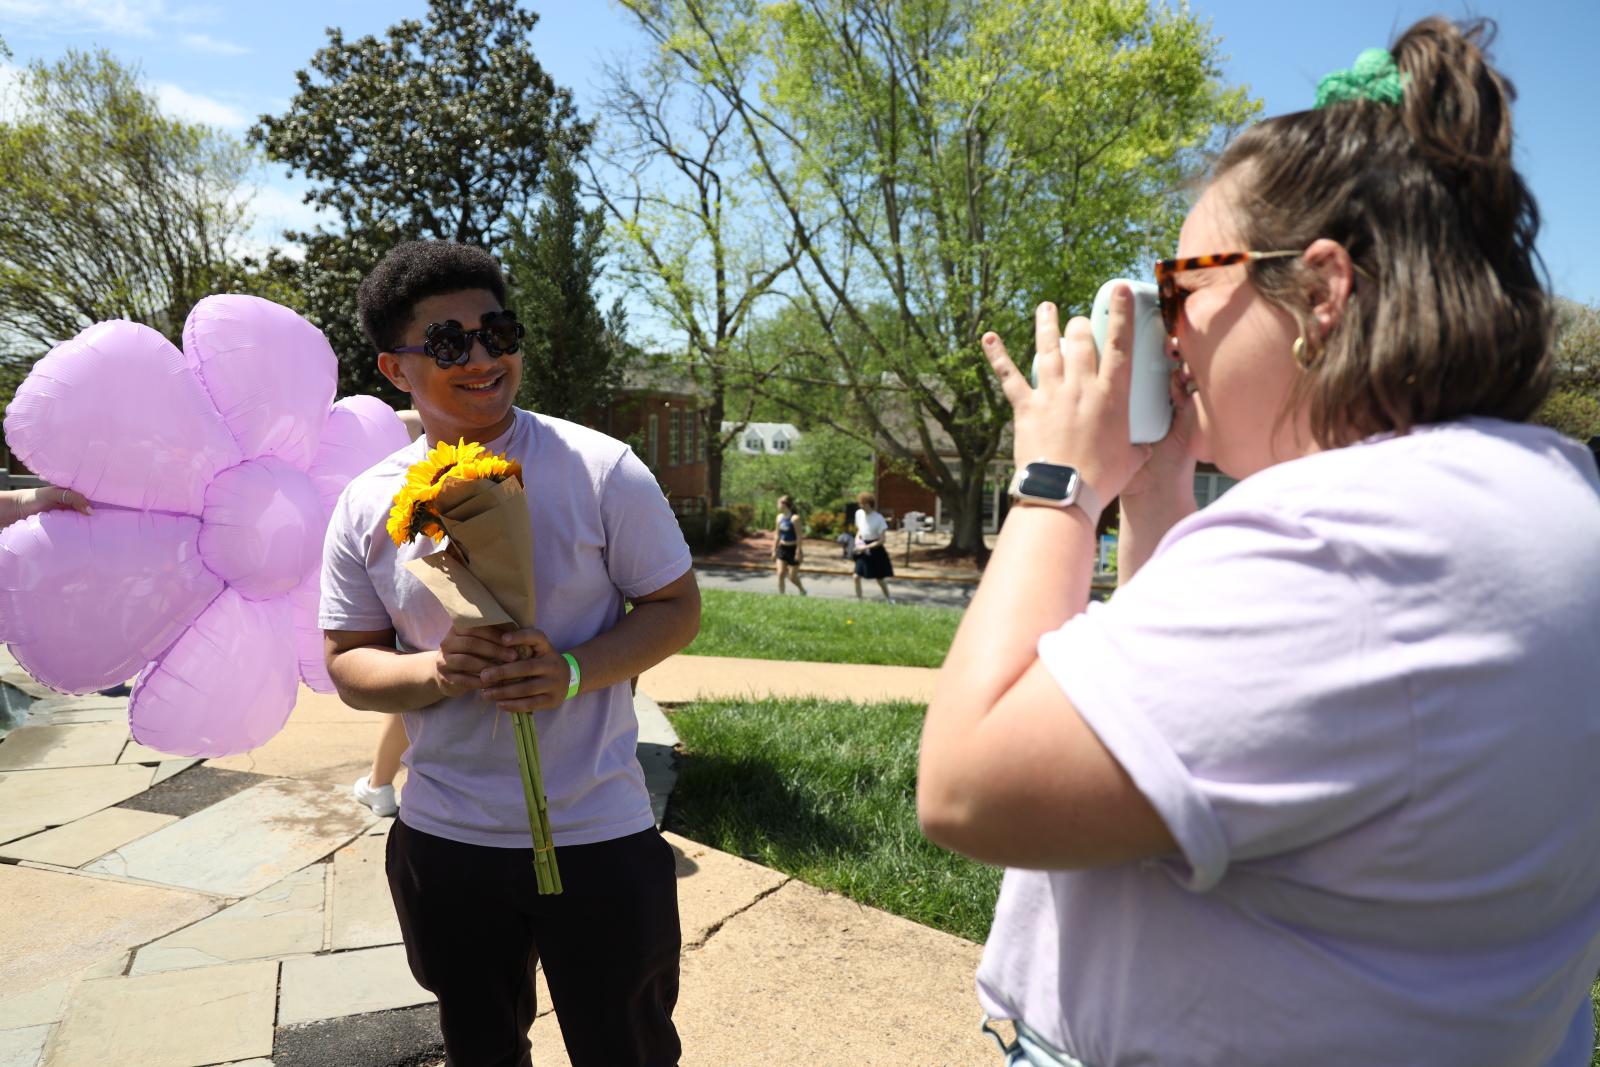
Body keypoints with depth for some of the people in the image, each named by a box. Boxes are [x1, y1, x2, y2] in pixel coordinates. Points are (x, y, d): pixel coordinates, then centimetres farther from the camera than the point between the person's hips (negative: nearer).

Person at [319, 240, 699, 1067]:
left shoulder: (600, 469, -10)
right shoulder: (369, 504, -2)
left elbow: (676, 608, -5)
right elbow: (349, 663, 3)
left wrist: (574, 671, -23)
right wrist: (435, 671, -19)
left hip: (598, 834, -2)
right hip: (444, 840, 3)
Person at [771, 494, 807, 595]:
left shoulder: (794, 519, -17)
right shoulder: (780, 517, 3)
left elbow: (798, 537, -16)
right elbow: (777, 535, 11)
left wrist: (798, 552, -16)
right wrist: (774, 550, 11)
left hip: (793, 549, -6)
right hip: (782, 549, 6)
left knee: (792, 577, 2)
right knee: (780, 574, -5)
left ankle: (802, 591, 30)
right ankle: (781, 595, 1)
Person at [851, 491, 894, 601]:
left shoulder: (878, 519, -19)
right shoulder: (859, 513, -3)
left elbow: (881, 540, -17)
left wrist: (866, 547, -19)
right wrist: (857, 539, -5)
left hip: (875, 551, -4)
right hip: (862, 551, 4)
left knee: (880, 579, 8)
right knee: (857, 576, -4)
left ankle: (889, 599, 29)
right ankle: (858, 599, 11)